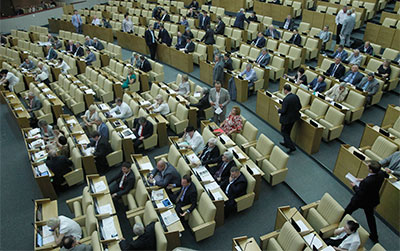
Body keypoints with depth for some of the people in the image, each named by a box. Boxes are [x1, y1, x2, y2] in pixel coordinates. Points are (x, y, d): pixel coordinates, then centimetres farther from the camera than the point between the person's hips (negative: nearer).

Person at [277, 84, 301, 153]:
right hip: (294, 117, 8)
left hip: (287, 118, -8)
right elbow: (299, 107, 4)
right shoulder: (295, 96, -4)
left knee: (284, 132, 9)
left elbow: (283, 111, -24)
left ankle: (292, 147, 6)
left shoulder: (286, 99, -27)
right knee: (288, 131, 26)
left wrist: (278, 110, -4)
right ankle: (286, 143, 43)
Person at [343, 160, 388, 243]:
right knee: (370, 217, 27)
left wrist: (354, 186, -11)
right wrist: (364, 180, 0)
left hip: (361, 201, -7)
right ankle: (374, 236, 40)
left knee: (347, 212, 20)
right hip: (372, 201, 7)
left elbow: (360, 194, -29)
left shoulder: (367, 182, -41)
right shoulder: (381, 174, -21)